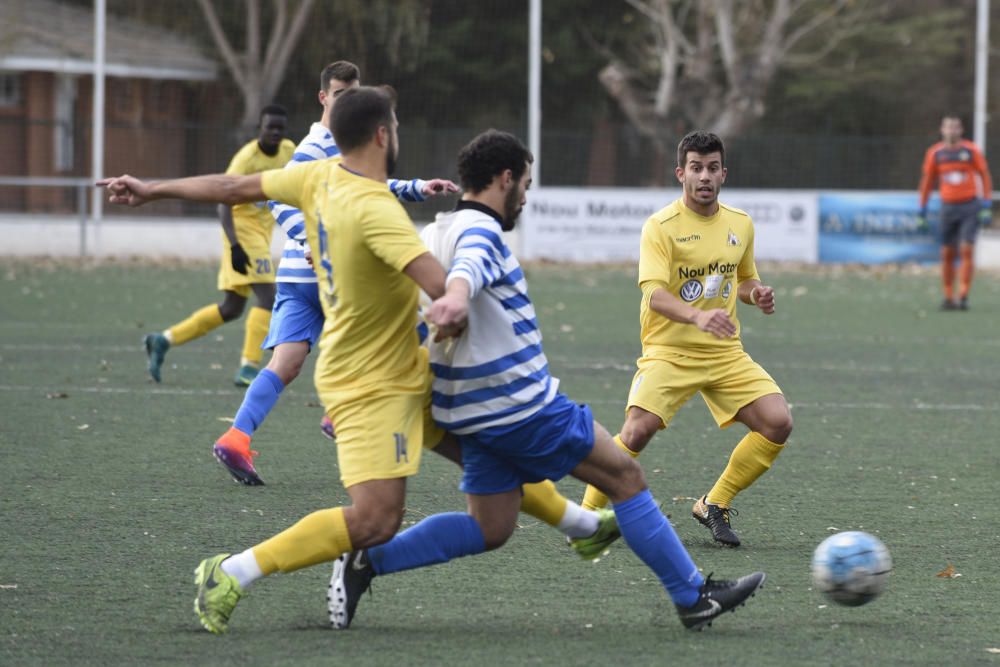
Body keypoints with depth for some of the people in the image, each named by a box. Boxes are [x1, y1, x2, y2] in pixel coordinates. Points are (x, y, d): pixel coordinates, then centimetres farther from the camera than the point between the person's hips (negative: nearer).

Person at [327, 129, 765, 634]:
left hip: (478, 414, 9)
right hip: (521, 403, -9)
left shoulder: (435, 233, 15)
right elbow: (470, 264, -39)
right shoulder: (478, 230, -15)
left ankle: (365, 561, -3)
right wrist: (457, 294, -61)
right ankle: (693, 596, 5)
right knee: (624, 475, 1)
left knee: (489, 529, 10)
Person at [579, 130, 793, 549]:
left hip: (725, 352, 5)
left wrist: (756, 294, 1)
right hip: (669, 351, -5)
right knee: (637, 431, -25)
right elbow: (655, 293, -23)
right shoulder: (661, 227, -10)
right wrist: (698, 316, -41)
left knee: (778, 423, -12)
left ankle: (715, 505, 7)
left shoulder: (741, 225, 8)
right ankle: (588, 515, -4)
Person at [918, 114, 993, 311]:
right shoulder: (934, 153, 4)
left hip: (970, 206, -2)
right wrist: (922, 211, 8)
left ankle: (963, 297, -11)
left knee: (966, 250, -12)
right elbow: (926, 181, 10)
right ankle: (948, 298, 8)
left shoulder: (971, 150, -2)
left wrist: (986, 207, -4)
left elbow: (985, 176, 2)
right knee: (947, 253, 1)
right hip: (948, 207, 2)